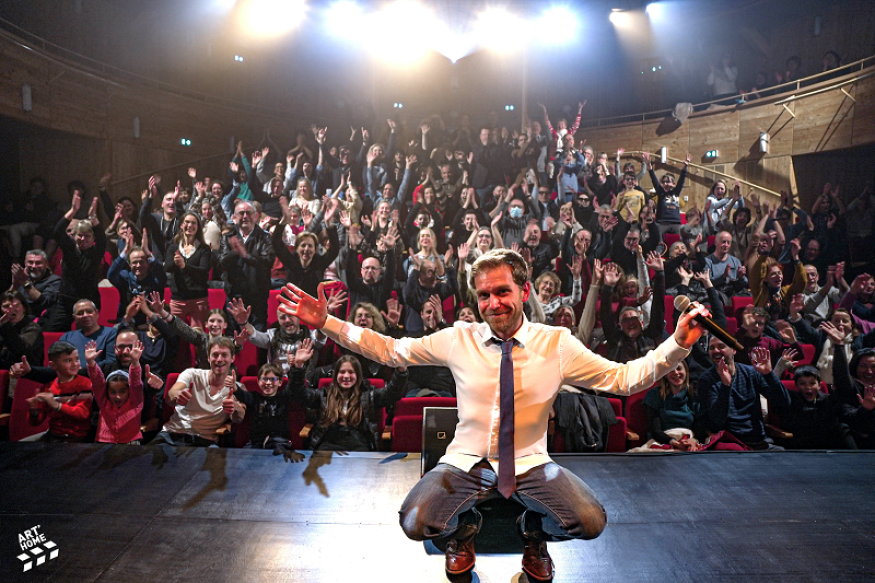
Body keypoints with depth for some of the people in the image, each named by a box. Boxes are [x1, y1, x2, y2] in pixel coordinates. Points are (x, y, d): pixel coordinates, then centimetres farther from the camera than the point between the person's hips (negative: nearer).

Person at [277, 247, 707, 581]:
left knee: (590, 522, -25)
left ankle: (534, 533, 13)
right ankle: (463, 530, 14)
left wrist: (677, 344, -22)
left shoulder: (557, 343, -6)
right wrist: (326, 323, -9)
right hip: (467, 462, 0)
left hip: (530, 464, 0)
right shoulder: (458, 339, -4)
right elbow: (390, 351, -2)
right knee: (415, 522, -26)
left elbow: (624, 378, -8)